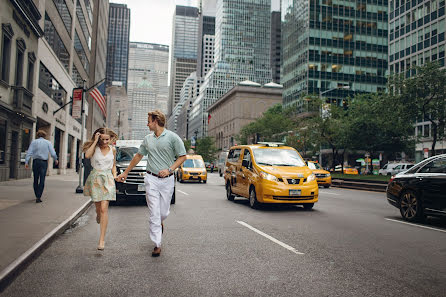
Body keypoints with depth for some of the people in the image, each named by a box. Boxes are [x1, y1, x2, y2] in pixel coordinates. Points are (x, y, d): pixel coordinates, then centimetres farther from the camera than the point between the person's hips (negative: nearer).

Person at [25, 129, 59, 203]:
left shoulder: (34, 142, 5)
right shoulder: (48, 142, 4)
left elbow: (29, 152, -4)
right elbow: (53, 153, -1)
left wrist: (26, 162, -7)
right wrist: (56, 160, 16)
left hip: (35, 161, 1)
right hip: (44, 162, -1)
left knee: (36, 180, 12)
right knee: (42, 180, -1)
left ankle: (37, 196, 20)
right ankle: (39, 197, -8)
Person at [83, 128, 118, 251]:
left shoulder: (113, 149, 7)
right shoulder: (95, 147, 0)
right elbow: (87, 155, -21)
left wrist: (115, 175, 3)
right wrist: (95, 141, -17)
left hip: (107, 178, 0)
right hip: (95, 178, 1)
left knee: (104, 208, -10)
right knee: (98, 207, 13)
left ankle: (102, 239, -8)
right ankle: (98, 215, 53)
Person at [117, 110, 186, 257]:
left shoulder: (172, 137, -4)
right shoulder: (148, 139, 10)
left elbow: (182, 156, -2)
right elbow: (138, 156, 21)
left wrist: (169, 169, -14)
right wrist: (126, 172, 25)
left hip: (167, 180, -2)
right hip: (151, 179, 2)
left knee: (164, 212, 7)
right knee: (154, 213, -3)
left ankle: (159, 223, 43)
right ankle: (157, 245, 3)